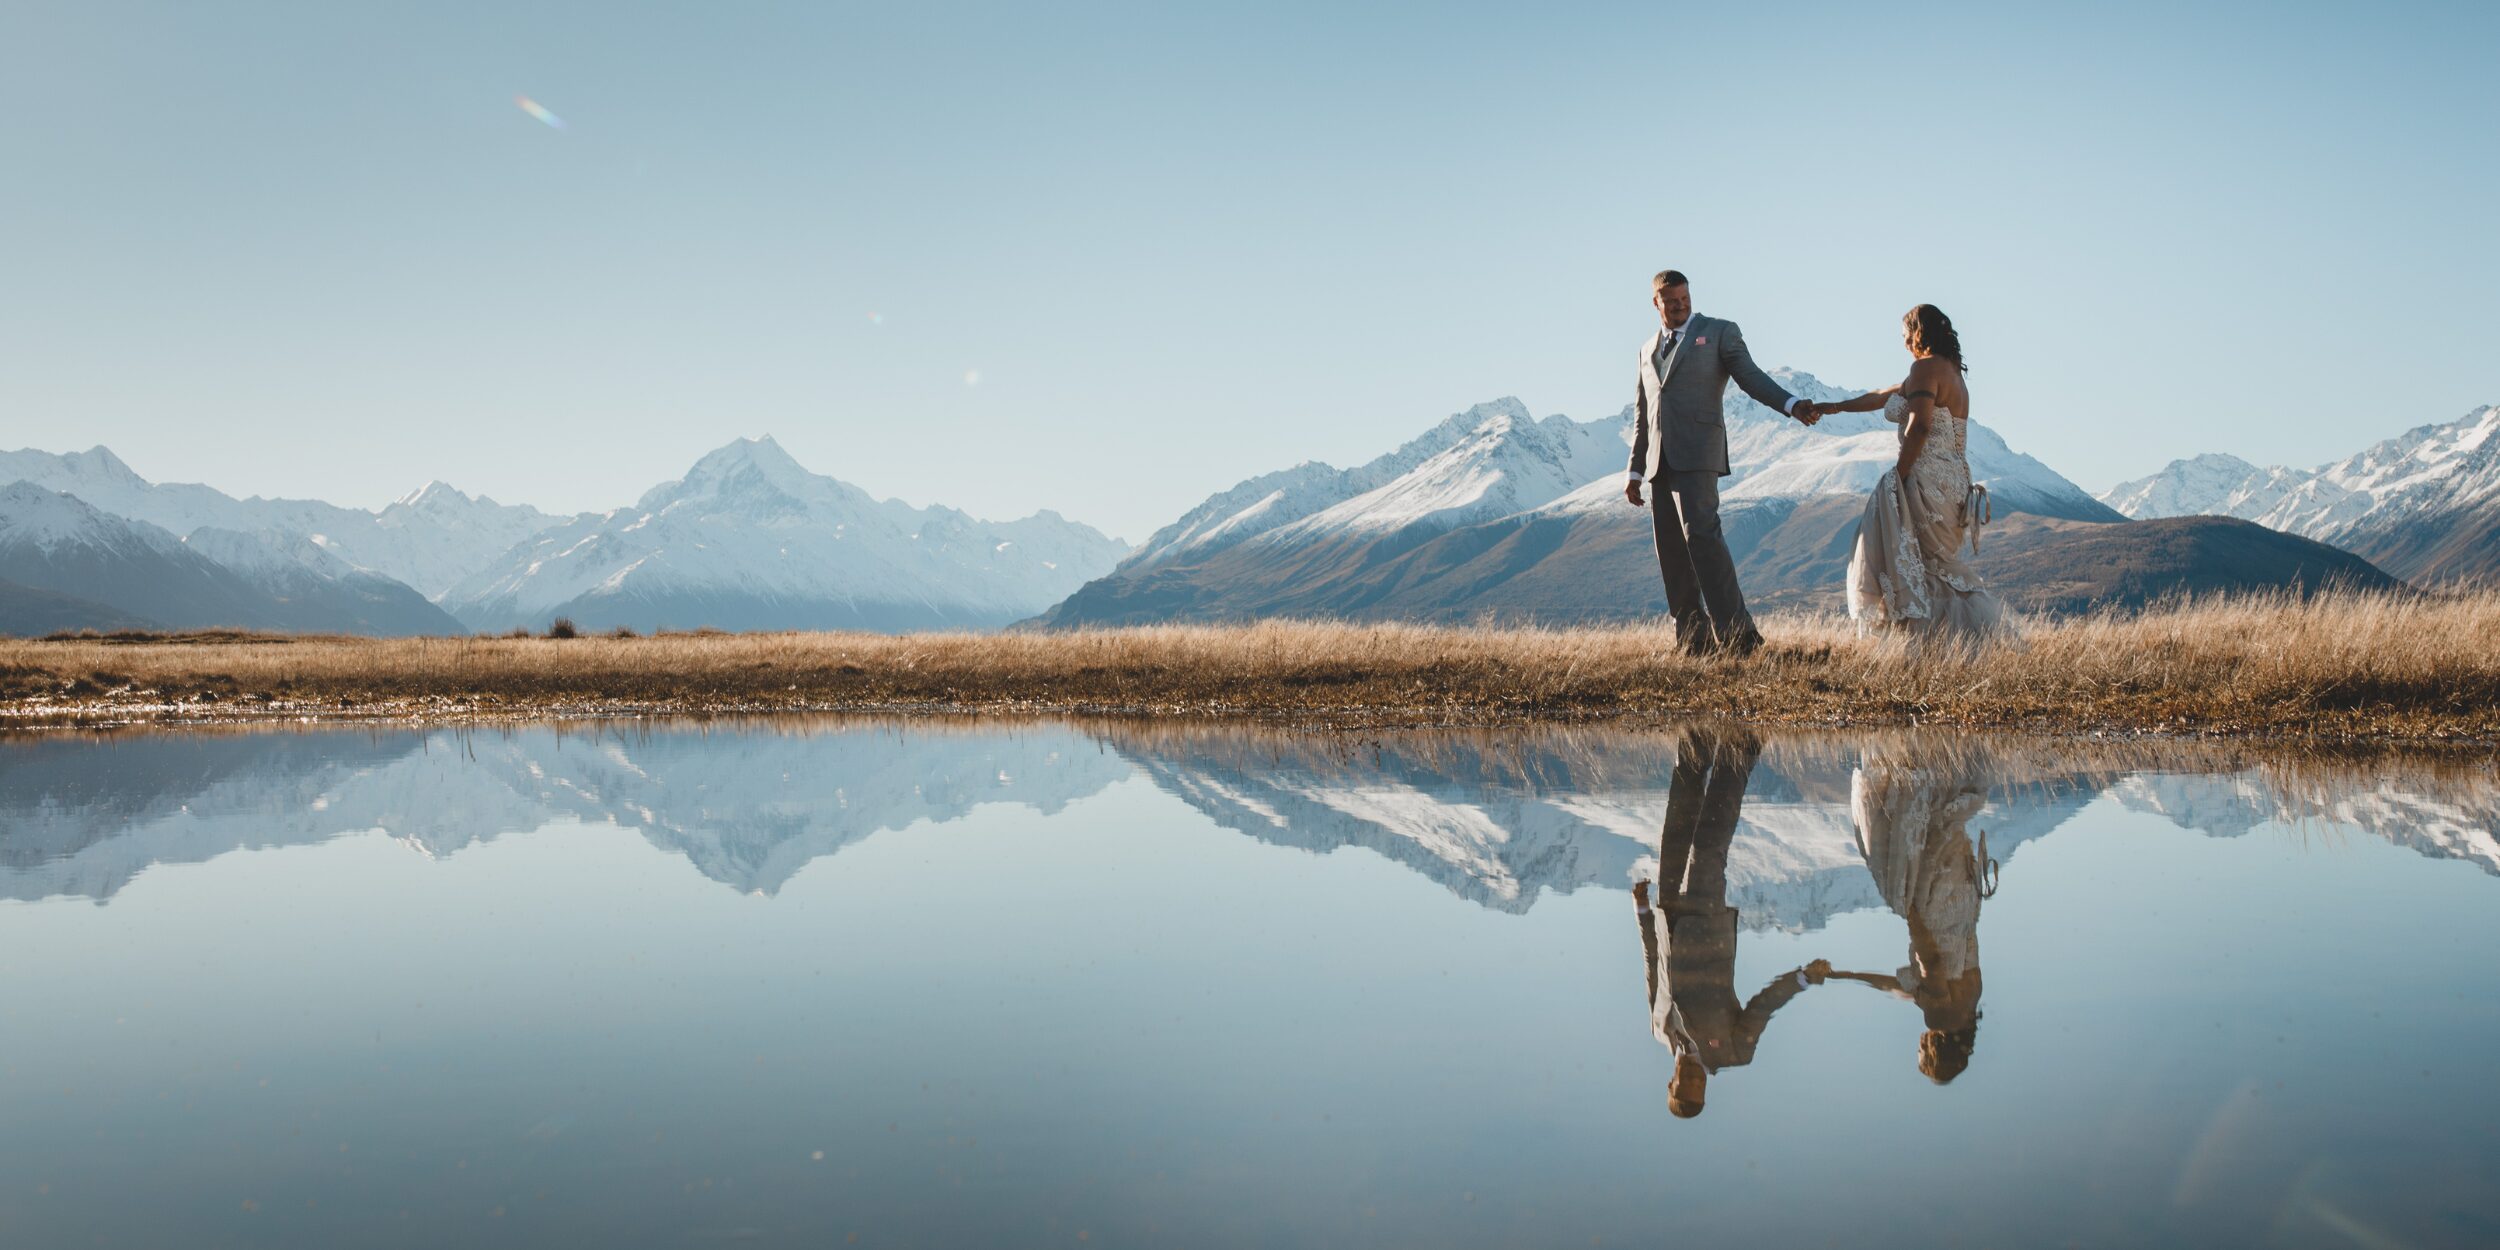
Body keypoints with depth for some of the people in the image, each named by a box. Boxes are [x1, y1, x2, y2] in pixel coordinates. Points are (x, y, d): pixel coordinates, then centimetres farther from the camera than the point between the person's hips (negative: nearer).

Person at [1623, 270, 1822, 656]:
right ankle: (1694, 639, 4)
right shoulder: (1647, 349, 23)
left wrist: (1792, 405, -21)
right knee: (1671, 552, 1)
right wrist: (1636, 470, 19)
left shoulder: (1719, 332, 8)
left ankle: (1736, 632, -20)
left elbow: (1751, 377, -3)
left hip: (1697, 454, -6)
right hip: (1660, 461, 6)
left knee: (1701, 534, -20)